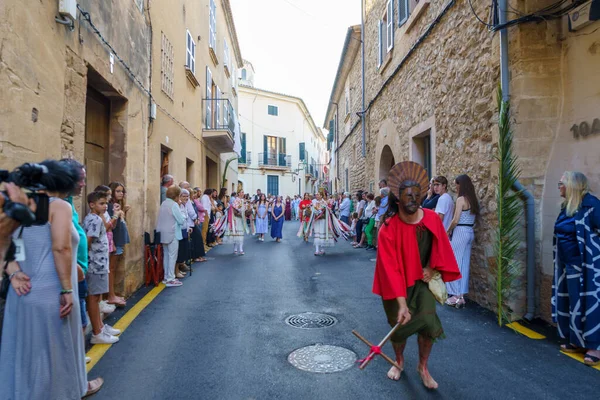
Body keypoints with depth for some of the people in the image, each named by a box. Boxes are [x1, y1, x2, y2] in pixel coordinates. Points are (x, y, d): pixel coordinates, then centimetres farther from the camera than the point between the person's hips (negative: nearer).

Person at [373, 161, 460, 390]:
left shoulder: (432, 219, -14)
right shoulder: (388, 229, -27)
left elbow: (440, 247, 6)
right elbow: (390, 269, -29)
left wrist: (432, 268, -5)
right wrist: (401, 303, -32)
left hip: (422, 281, 3)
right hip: (397, 284, -2)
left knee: (428, 321, -8)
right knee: (399, 325, 6)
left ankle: (423, 367, 20)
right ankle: (399, 362, 39)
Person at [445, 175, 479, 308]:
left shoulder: (461, 199, -14)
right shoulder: (473, 199, 11)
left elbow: (455, 220, -18)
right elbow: (471, 218, 12)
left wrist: (448, 231, -2)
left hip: (460, 232, -8)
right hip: (470, 232, 8)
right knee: (464, 264, 11)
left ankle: (456, 296, 5)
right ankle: (461, 295, 17)